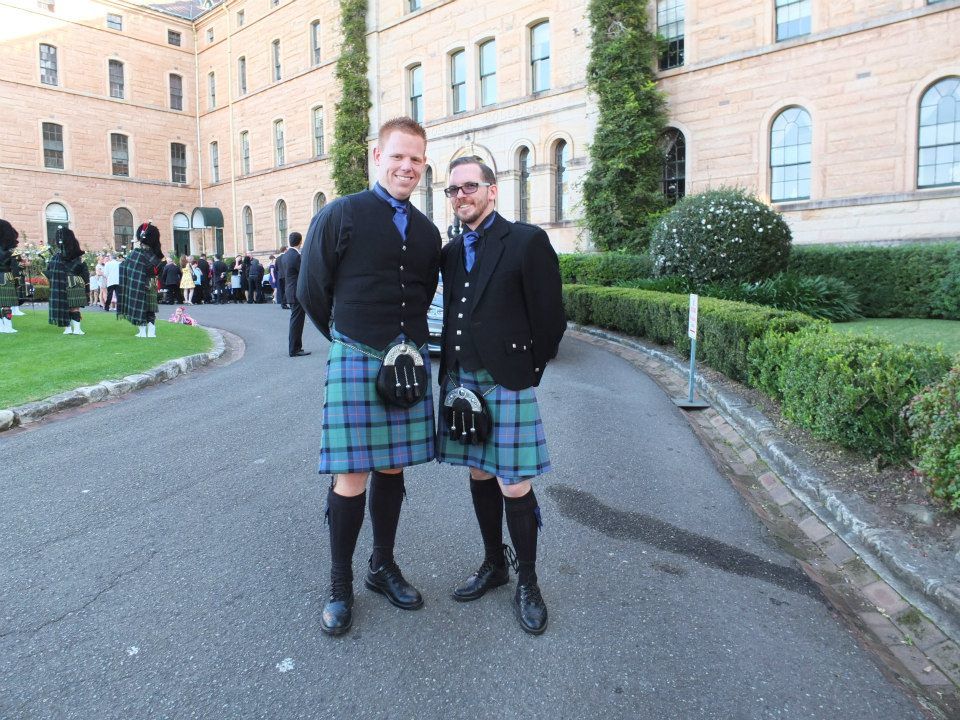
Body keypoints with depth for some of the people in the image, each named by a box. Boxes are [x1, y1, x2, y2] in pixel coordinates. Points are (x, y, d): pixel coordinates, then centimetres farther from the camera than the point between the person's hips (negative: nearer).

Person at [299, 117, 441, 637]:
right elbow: (310, 291, 1)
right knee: (351, 478, -1)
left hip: (409, 362, 5)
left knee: (392, 470, 13)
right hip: (356, 361, -4)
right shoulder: (339, 216, -4)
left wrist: (408, 341, 15)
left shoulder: (426, 232, 11)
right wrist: (351, 341, 10)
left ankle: (383, 568, 30)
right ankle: (340, 586, 18)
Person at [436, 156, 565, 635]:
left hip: (507, 383, -6)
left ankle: (527, 582, 19)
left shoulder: (527, 241, -7)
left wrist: (526, 373, -3)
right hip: (460, 380, 6)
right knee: (480, 477, 16)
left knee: (514, 488, -1)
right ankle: (494, 565, 34)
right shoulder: (452, 250, 12)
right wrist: (451, 373, 10)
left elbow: (550, 318, -8)